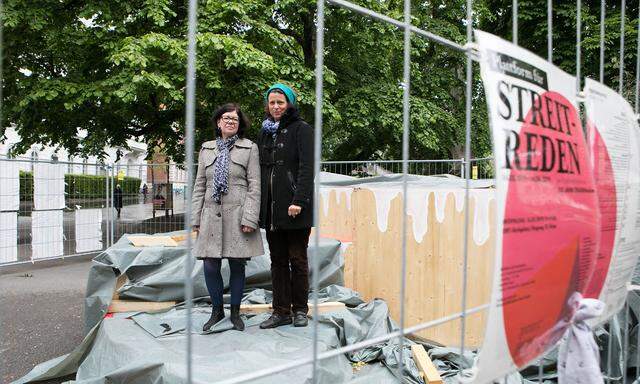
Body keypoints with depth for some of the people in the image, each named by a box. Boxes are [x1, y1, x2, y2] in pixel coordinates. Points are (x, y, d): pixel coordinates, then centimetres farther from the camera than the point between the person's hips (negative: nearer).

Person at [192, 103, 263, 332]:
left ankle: (235, 312, 21)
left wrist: (250, 218, -11)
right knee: (210, 266, 1)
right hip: (212, 216, 3)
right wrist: (196, 218, 8)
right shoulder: (207, 149, 14)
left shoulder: (249, 148, 4)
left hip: (237, 215, -2)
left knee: (237, 265, 5)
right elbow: (199, 186, 14)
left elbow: (254, 186, -2)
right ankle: (217, 310, 21)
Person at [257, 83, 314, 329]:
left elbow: (307, 168, -11)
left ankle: (300, 309, 14)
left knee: (297, 258, 2)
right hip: (271, 208, 6)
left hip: (294, 208, -6)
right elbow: (261, 168, 17)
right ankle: (281, 311, 14)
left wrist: (298, 200, -21)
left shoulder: (301, 129, -2)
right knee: (277, 260, 8)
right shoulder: (265, 132, 17)